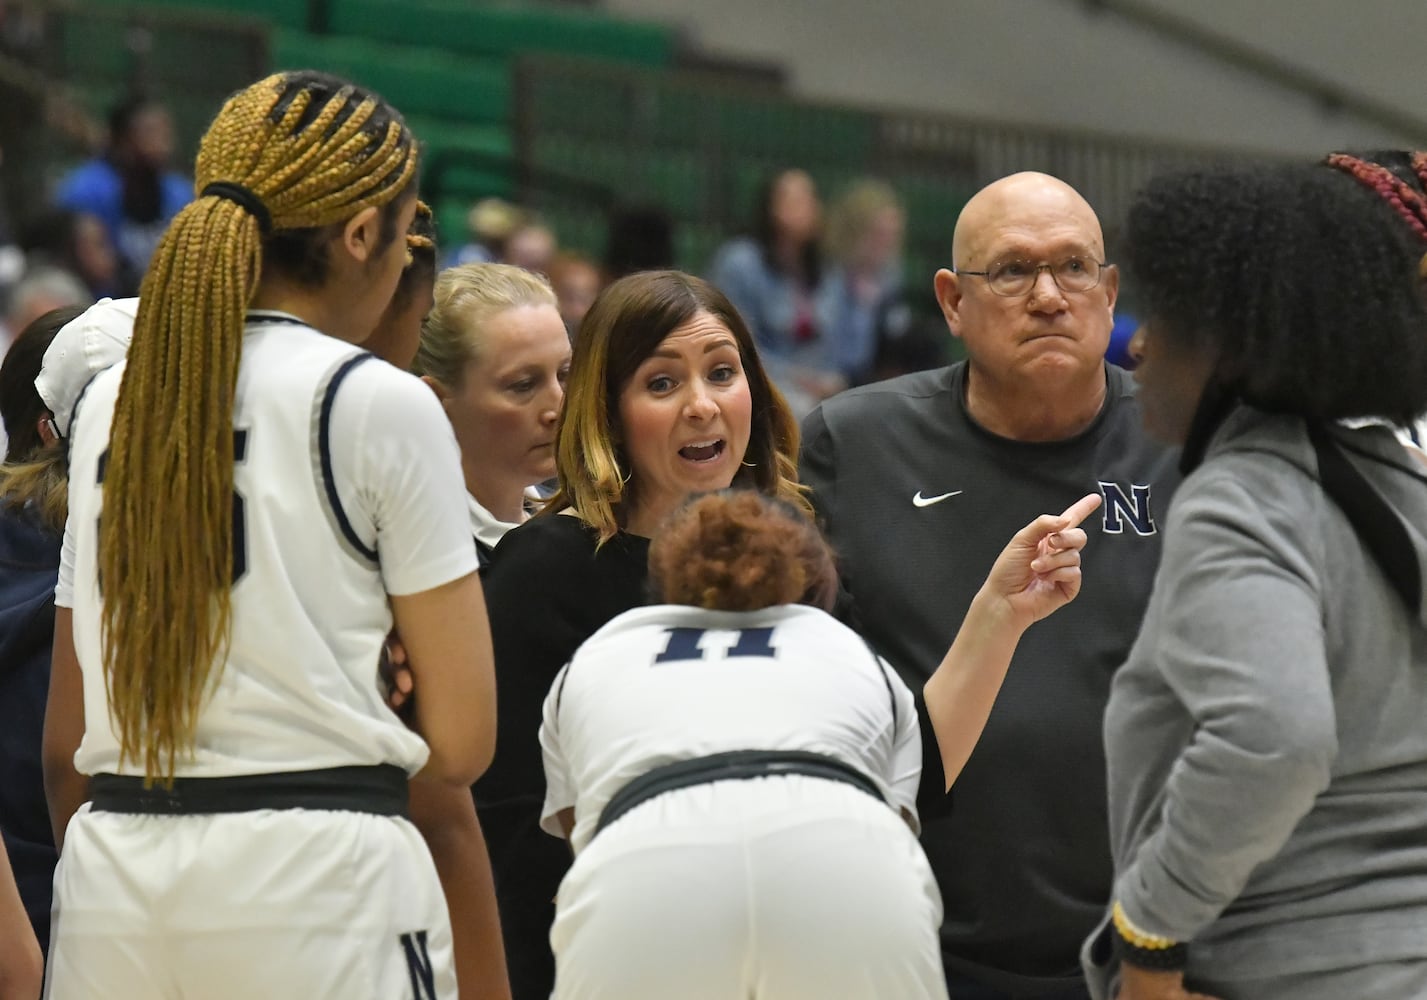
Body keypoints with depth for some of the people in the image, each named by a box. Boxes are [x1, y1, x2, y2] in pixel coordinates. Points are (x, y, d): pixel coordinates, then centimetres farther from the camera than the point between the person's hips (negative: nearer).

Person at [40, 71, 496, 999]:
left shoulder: (107, 402, 13)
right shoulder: (382, 403, -3)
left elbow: (65, 745, 15)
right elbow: (461, 742, -4)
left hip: (110, 869, 5)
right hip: (319, 875, -5)